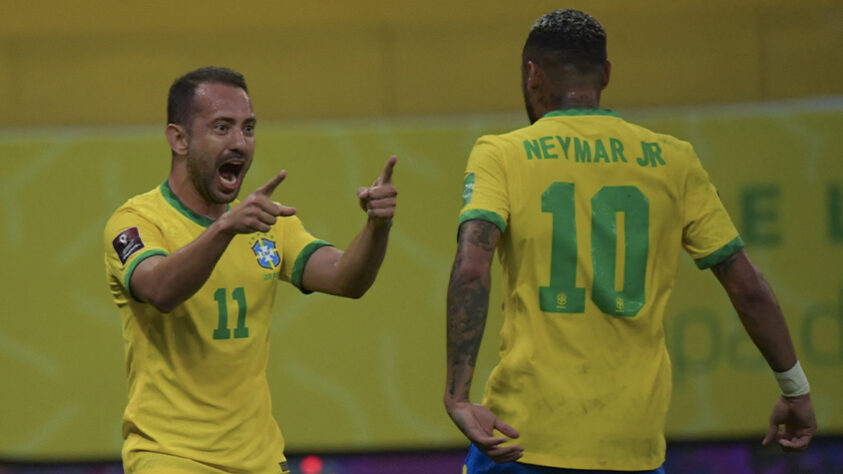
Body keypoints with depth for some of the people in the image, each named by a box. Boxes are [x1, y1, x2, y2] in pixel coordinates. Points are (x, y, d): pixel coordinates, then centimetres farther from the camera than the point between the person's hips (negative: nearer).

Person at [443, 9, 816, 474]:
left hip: (524, 435, -2)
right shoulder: (672, 161, 8)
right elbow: (748, 287, 9)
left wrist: (457, 396, -22)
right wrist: (795, 389, 21)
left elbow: (471, 269, -16)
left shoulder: (500, 155, 1)